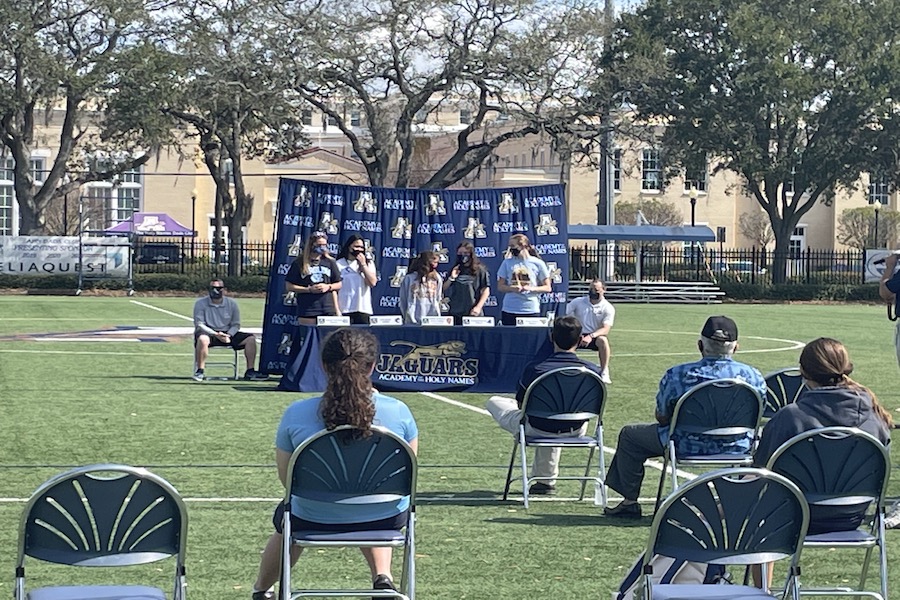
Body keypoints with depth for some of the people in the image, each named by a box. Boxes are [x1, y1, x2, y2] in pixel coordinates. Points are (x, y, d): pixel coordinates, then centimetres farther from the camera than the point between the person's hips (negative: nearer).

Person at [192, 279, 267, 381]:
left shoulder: (232, 303, 6)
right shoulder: (200, 303, -4)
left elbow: (236, 325, 8)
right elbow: (199, 324, -10)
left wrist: (229, 335, -15)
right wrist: (216, 334, -22)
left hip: (228, 334, 4)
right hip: (208, 332, -4)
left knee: (250, 339, -11)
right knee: (203, 339, -40)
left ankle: (250, 371, -7)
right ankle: (200, 372, -32)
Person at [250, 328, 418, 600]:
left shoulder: (295, 414, -16)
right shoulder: (398, 412, -15)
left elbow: (286, 478, -3)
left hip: (315, 521, 0)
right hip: (385, 519, 0)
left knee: (284, 516, 37)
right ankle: (382, 576, 23)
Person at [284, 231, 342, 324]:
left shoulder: (329, 262, 11)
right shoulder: (299, 263, 2)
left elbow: (338, 284, 18)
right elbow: (288, 286, 1)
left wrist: (328, 287, -3)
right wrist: (309, 289, -9)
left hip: (328, 310, 2)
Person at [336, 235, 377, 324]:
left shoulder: (368, 263, 13)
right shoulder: (339, 264, 3)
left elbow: (372, 282, -1)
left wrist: (363, 264, -3)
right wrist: (336, 310, -5)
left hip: (364, 309, 2)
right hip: (344, 310, -2)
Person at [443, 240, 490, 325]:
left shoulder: (479, 270, 2)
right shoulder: (455, 270, 12)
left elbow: (486, 291, 1)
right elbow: (444, 290, 13)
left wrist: (478, 307, -9)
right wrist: (451, 278, -4)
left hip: (473, 314, -3)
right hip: (455, 313, 3)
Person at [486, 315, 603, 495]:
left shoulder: (534, 369, -21)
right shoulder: (593, 371, -16)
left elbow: (521, 404, -7)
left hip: (538, 430, -3)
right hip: (576, 431, 3)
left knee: (494, 402, 20)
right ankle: (546, 479, 43)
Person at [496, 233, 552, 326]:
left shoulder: (538, 263, 3)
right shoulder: (507, 263, 9)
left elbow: (547, 288, 5)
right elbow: (500, 286, 9)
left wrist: (531, 289, -12)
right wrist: (512, 288, -11)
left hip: (531, 310, -2)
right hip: (509, 310, 2)